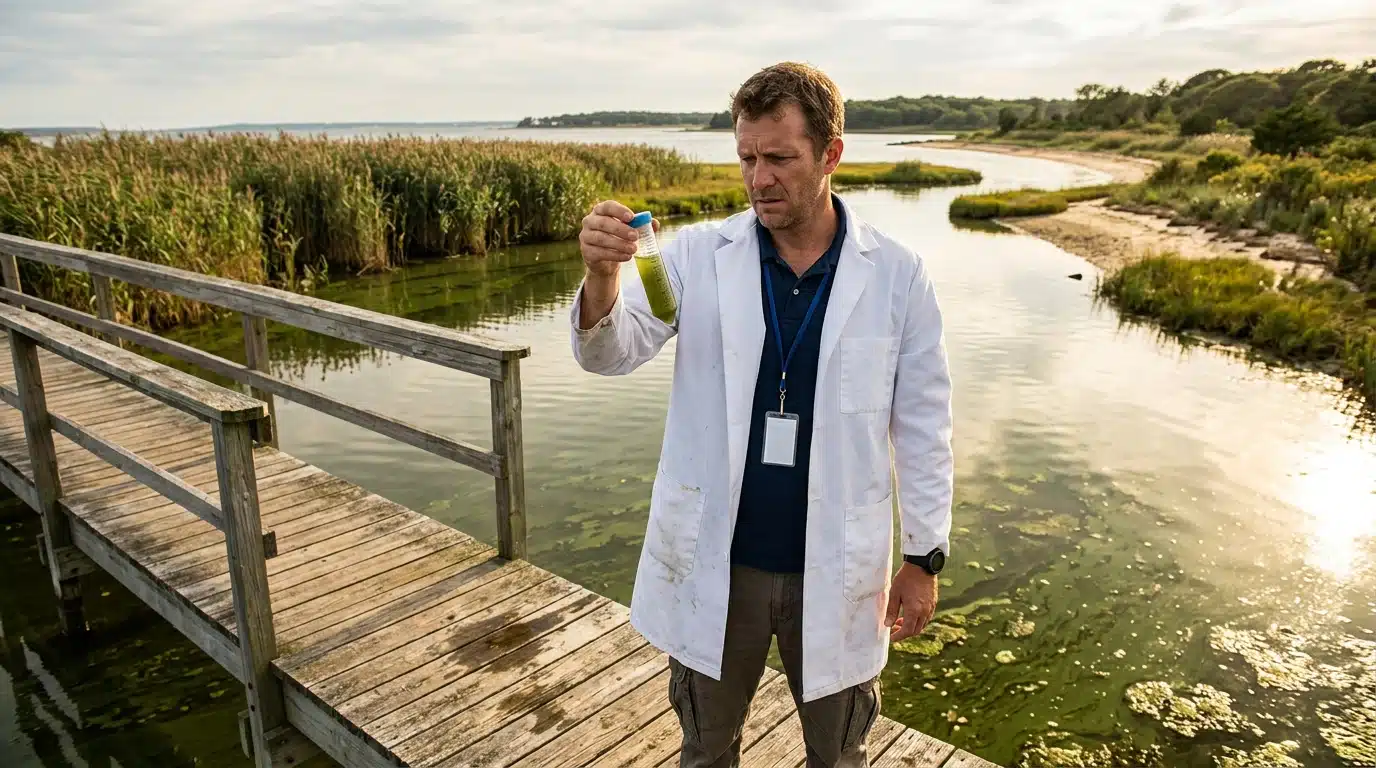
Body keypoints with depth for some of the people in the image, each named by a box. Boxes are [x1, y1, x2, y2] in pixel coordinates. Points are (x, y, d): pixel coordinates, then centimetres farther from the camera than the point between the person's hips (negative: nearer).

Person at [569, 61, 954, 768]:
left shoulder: (896, 275, -7)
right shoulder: (698, 255, -6)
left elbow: (922, 425, -1)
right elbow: (611, 352, -14)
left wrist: (923, 556, 1)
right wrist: (603, 274, -36)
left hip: (838, 570, 0)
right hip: (713, 564, 1)